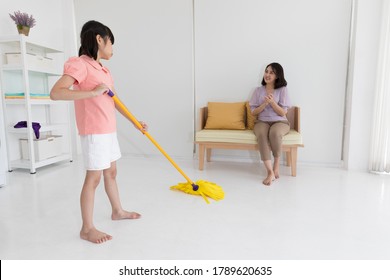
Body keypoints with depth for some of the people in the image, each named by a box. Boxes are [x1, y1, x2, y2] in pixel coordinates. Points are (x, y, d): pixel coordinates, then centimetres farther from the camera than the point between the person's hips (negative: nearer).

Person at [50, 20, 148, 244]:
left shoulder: (104, 70, 15)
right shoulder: (80, 64, -12)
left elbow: (115, 100, 18)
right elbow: (55, 93, -22)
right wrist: (93, 92, -24)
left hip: (109, 130, 9)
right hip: (93, 132, -9)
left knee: (111, 172, 18)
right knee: (94, 177, -4)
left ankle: (118, 211, 34)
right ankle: (87, 228, 10)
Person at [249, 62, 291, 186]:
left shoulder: (282, 90, 2)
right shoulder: (258, 90, 8)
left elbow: (283, 113, -4)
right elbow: (253, 112, 4)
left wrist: (272, 102, -19)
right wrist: (265, 103, -13)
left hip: (280, 122, -1)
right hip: (262, 122, 1)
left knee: (274, 133, -38)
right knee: (261, 134, -36)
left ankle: (276, 164, -15)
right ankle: (270, 172, -37)